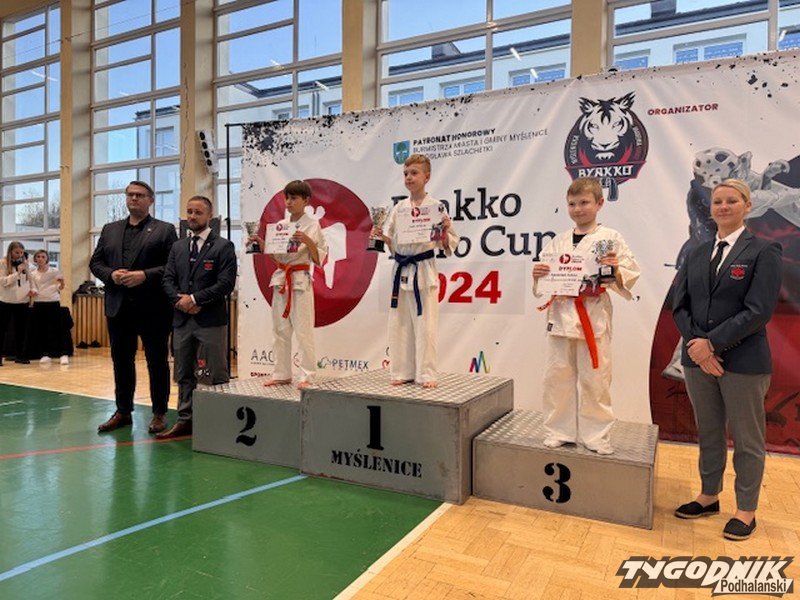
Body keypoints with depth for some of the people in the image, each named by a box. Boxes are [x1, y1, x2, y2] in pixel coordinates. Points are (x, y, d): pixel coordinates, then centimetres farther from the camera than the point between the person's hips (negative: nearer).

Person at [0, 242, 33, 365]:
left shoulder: (25, 263, 7)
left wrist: (31, 290, -1)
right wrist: (17, 273, -21)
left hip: (23, 301, 4)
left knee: (21, 329, 8)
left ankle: (19, 355, 16)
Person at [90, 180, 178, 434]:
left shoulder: (165, 230, 1)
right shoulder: (110, 230, 16)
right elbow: (95, 262, 12)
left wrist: (145, 275, -18)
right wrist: (111, 274, -7)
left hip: (152, 308, -5)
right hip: (118, 307, 5)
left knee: (157, 362, 3)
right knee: (121, 361, 12)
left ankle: (159, 413, 15)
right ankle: (123, 411, 25)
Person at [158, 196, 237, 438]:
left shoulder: (223, 246, -2)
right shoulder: (177, 247, 16)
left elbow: (226, 283, -12)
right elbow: (168, 280, 10)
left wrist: (194, 299, -13)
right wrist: (179, 300, -9)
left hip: (211, 320, -6)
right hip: (182, 320, 6)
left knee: (217, 376, 0)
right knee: (184, 374, 13)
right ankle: (185, 420, 23)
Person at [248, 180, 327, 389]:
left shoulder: (312, 225, -5)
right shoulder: (281, 225, 11)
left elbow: (319, 259, -7)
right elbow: (274, 256, 17)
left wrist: (308, 241, -22)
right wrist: (261, 242, 2)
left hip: (301, 281, -6)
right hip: (280, 280, 6)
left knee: (303, 330, -4)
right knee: (280, 330, 11)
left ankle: (307, 376, 6)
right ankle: (282, 374, 21)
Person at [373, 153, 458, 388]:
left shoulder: (436, 207, -3)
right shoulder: (398, 208, 9)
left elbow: (447, 245, 1)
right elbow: (392, 244, 13)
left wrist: (445, 231, -19)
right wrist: (381, 236, -6)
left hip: (424, 272, -4)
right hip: (401, 271, 5)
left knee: (425, 324, -2)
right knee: (399, 323, 9)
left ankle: (426, 374, 10)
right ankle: (402, 372, 21)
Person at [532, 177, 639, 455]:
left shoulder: (611, 238, 1)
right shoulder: (558, 241, 10)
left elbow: (630, 276, -1)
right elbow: (544, 283, 13)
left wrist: (615, 269, -21)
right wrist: (537, 275, -8)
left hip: (594, 319, -3)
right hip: (561, 315, 3)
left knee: (594, 379, 4)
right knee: (557, 376, 7)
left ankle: (596, 434, 21)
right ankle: (559, 430, 23)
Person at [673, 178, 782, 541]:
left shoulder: (763, 252, -4)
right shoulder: (696, 255, 10)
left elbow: (759, 311, -14)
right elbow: (680, 306, 4)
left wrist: (712, 343, -18)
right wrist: (697, 345, -11)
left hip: (743, 361, -4)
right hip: (698, 358, 5)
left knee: (746, 440, 9)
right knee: (708, 434, 17)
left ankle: (746, 511, 25)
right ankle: (709, 497, 33)